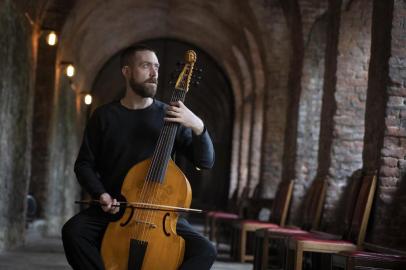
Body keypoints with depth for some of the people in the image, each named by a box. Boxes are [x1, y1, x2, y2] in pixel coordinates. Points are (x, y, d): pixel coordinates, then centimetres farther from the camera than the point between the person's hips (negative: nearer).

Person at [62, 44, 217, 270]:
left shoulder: (170, 116, 3)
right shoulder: (104, 116, 4)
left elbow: (206, 162, -1)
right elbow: (84, 164, 9)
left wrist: (198, 127, -19)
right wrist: (101, 194, -9)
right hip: (114, 210, 0)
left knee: (205, 250, -24)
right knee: (73, 231, -30)